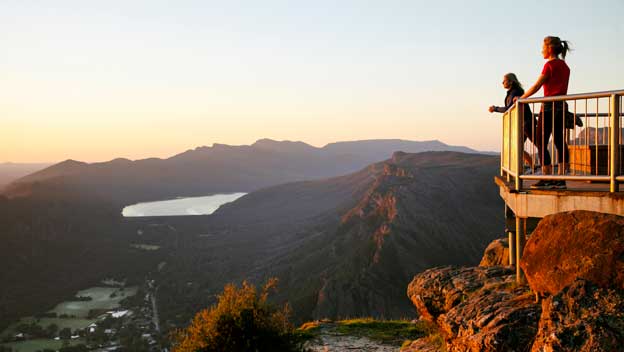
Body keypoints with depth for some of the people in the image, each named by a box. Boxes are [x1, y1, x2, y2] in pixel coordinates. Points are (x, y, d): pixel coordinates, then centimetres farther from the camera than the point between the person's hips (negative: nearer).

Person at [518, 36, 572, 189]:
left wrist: (521, 98, 2)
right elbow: (561, 89, 17)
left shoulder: (550, 64, -9)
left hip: (550, 106, -9)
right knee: (560, 142, 8)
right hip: (562, 107, 9)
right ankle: (561, 179, 7)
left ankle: (547, 179, -5)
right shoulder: (564, 66, 16)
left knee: (541, 143, -3)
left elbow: (536, 86, -9)